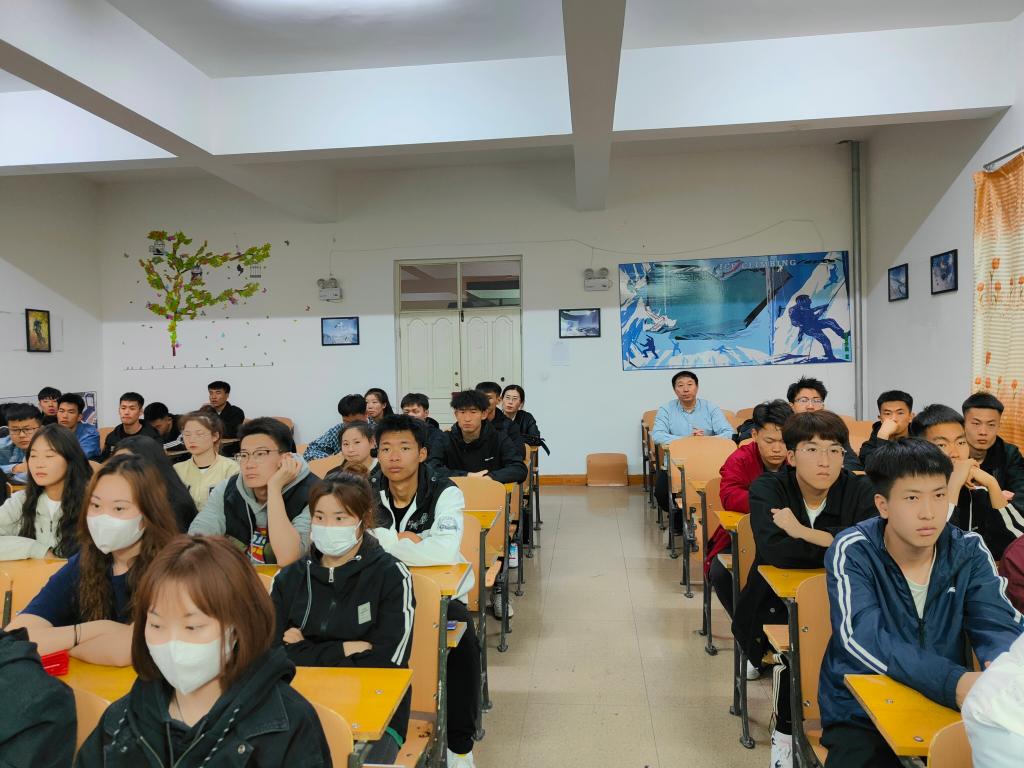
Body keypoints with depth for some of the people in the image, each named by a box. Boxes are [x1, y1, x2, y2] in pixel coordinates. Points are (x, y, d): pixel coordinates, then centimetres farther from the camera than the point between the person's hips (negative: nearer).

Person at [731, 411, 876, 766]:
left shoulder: (858, 491, -6)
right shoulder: (767, 489, -12)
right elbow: (774, 550, -29)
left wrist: (803, 532, -27)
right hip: (777, 604, -2)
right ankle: (785, 731, -2)